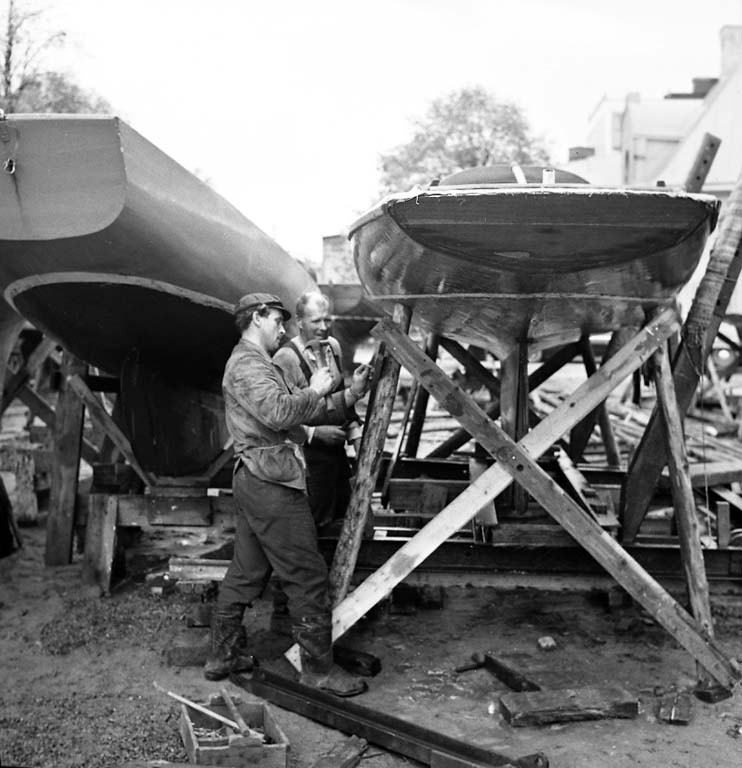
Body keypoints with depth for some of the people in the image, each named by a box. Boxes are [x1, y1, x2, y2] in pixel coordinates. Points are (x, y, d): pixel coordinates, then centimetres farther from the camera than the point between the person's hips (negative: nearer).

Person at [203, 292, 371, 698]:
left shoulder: (259, 364, 24)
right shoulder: (247, 364, -10)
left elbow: (305, 413, 19)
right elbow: (279, 412, -26)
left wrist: (349, 395, 7)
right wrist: (314, 390, -9)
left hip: (255, 482, 11)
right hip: (272, 484, -11)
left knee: (245, 573, 16)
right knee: (307, 576, -5)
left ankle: (223, 655, 26)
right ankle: (319, 667, 3)